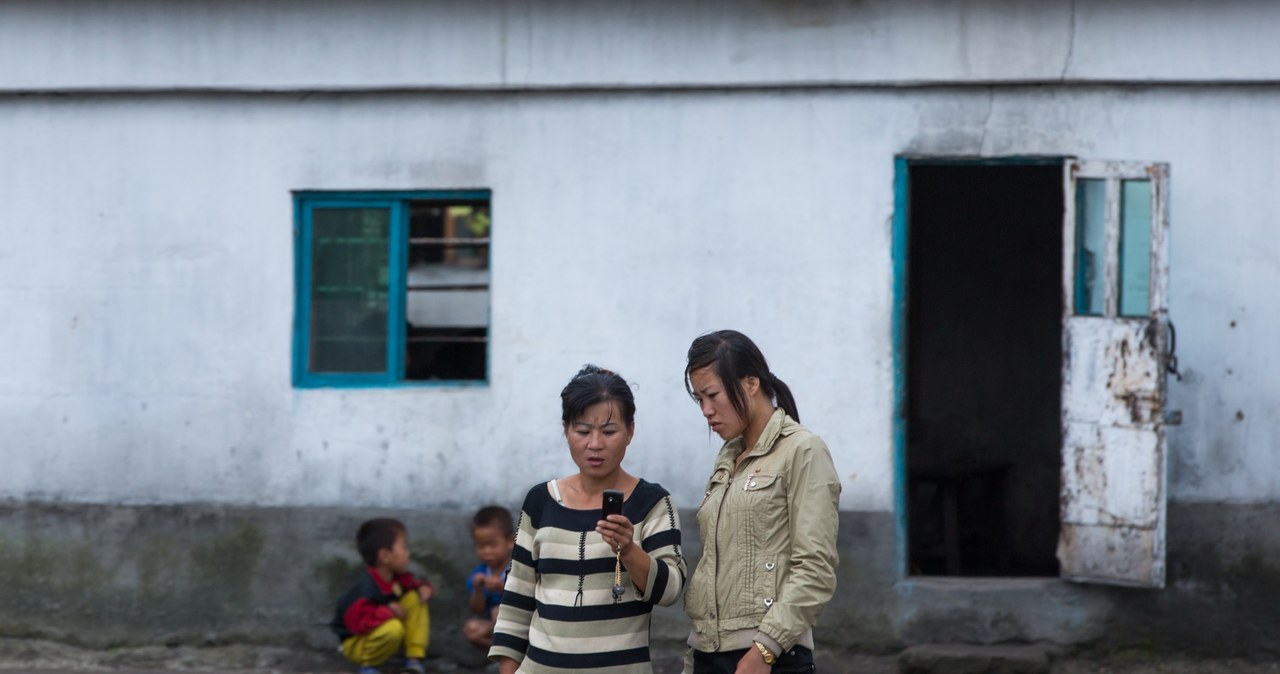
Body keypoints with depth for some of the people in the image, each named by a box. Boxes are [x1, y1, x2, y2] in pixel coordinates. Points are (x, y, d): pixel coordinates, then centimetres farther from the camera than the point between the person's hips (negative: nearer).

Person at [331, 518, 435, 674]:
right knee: (393, 628, -39)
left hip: (382, 630, 9)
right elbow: (356, 621, -36)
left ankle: (414, 659, -4)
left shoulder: (398, 577, -6)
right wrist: (387, 612, -36)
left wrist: (423, 587, -10)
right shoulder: (366, 588, -33)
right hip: (356, 644, -9)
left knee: (415, 598, -6)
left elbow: (411, 584, 14)